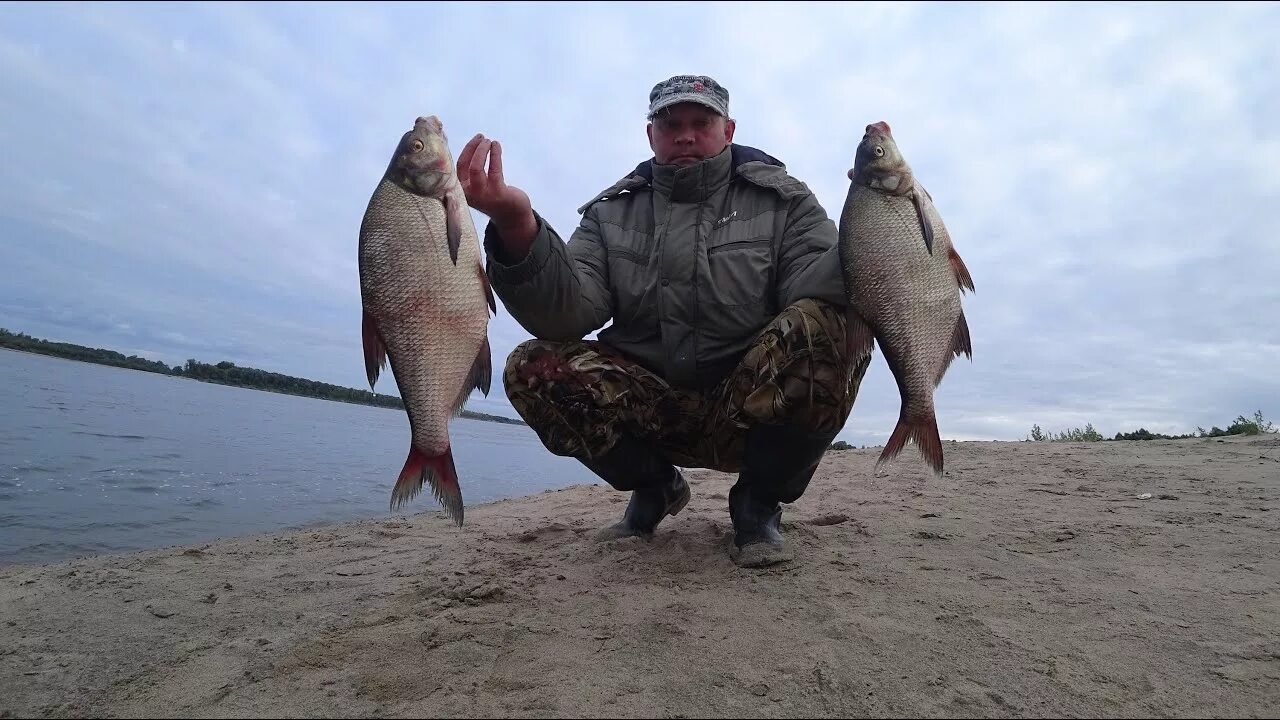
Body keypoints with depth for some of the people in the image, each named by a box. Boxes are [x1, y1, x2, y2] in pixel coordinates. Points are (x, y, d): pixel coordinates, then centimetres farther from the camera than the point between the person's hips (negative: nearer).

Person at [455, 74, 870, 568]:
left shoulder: (784, 201, 4)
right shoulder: (611, 214, 6)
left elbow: (819, 291, -12)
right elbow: (567, 314, -11)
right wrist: (518, 228, -29)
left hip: (752, 412, -1)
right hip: (651, 411, 2)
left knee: (829, 328, -29)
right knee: (533, 367, -19)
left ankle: (758, 504, -3)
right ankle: (654, 487, 7)